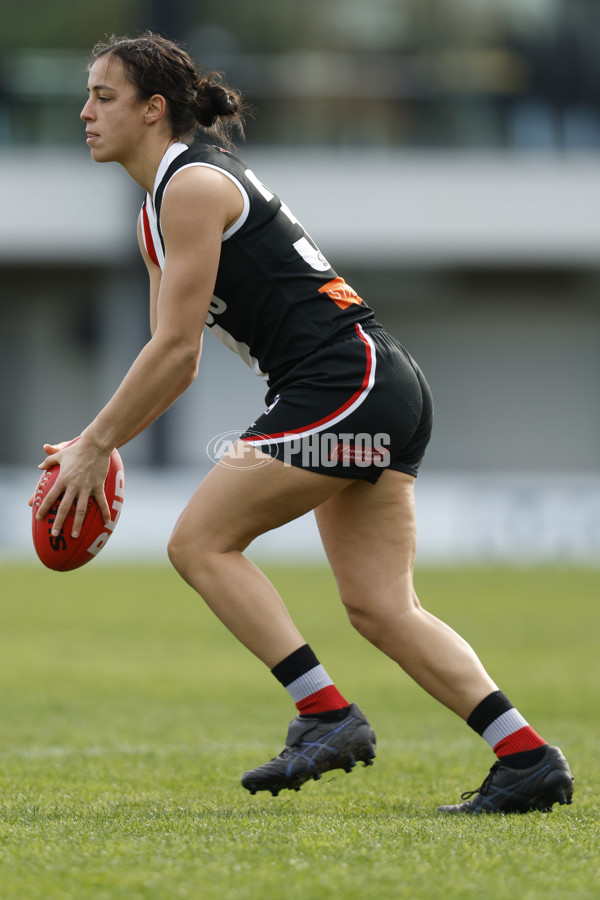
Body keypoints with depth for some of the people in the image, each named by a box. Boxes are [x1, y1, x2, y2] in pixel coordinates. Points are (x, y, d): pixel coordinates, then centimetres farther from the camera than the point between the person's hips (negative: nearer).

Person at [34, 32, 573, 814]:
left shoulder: (193, 186, -9)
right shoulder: (162, 209, 21)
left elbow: (174, 347, -14)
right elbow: (177, 363, 25)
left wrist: (94, 447, -8)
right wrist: (96, 450, 17)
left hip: (346, 384, -10)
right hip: (384, 396, 10)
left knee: (201, 542, -7)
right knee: (381, 608, 4)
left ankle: (327, 714, -10)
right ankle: (529, 759, -1)